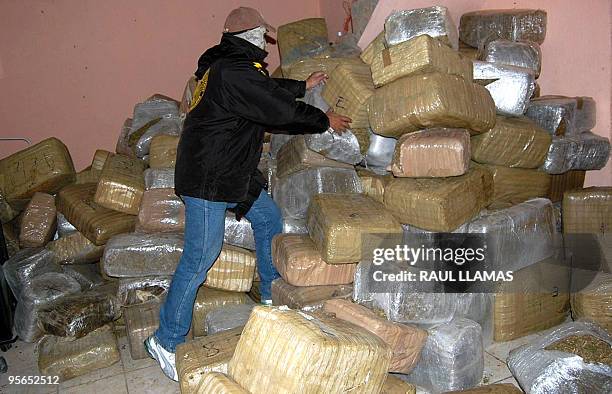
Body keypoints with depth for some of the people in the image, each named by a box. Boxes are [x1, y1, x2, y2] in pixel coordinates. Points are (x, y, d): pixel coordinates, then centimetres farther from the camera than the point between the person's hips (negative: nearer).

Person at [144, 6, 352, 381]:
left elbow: (271, 89, 27)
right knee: (200, 258, -7)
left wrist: (304, 85, 38)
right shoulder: (235, 72, -21)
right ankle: (166, 340, 7)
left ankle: (273, 295, 35)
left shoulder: (227, 66, 11)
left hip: (234, 171, 11)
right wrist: (325, 120, -3)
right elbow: (282, 110, -19)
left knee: (269, 218, 19)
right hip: (208, 178, -11)